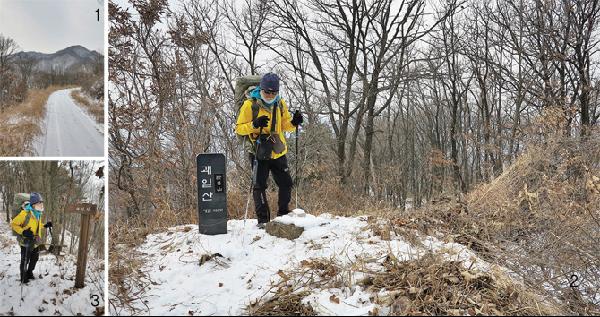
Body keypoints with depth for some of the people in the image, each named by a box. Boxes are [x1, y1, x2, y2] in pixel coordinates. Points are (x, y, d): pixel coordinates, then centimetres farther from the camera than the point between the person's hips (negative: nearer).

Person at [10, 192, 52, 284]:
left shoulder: (40, 213, 0)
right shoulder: (25, 213, -25)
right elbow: (13, 224, -17)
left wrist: (45, 225, 1)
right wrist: (23, 232, -27)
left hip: (36, 242, 7)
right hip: (26, 242, -7)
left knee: (34, 259, 22)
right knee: (25, 261, 8)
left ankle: (29, 273, 44)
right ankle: (24, 277, 27)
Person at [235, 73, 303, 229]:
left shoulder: (280, 104, 4)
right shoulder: (250, 105, -11)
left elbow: (285, 125, 14)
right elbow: (239, 128, -10)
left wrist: (293, 122, -8)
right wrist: (254, 124, -28)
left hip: (278, 153, 5)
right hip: (259, 153, -5)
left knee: (286, 184, 10)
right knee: (259, 185, -5)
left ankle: (283, 215, 27)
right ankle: (263, 220, 3)